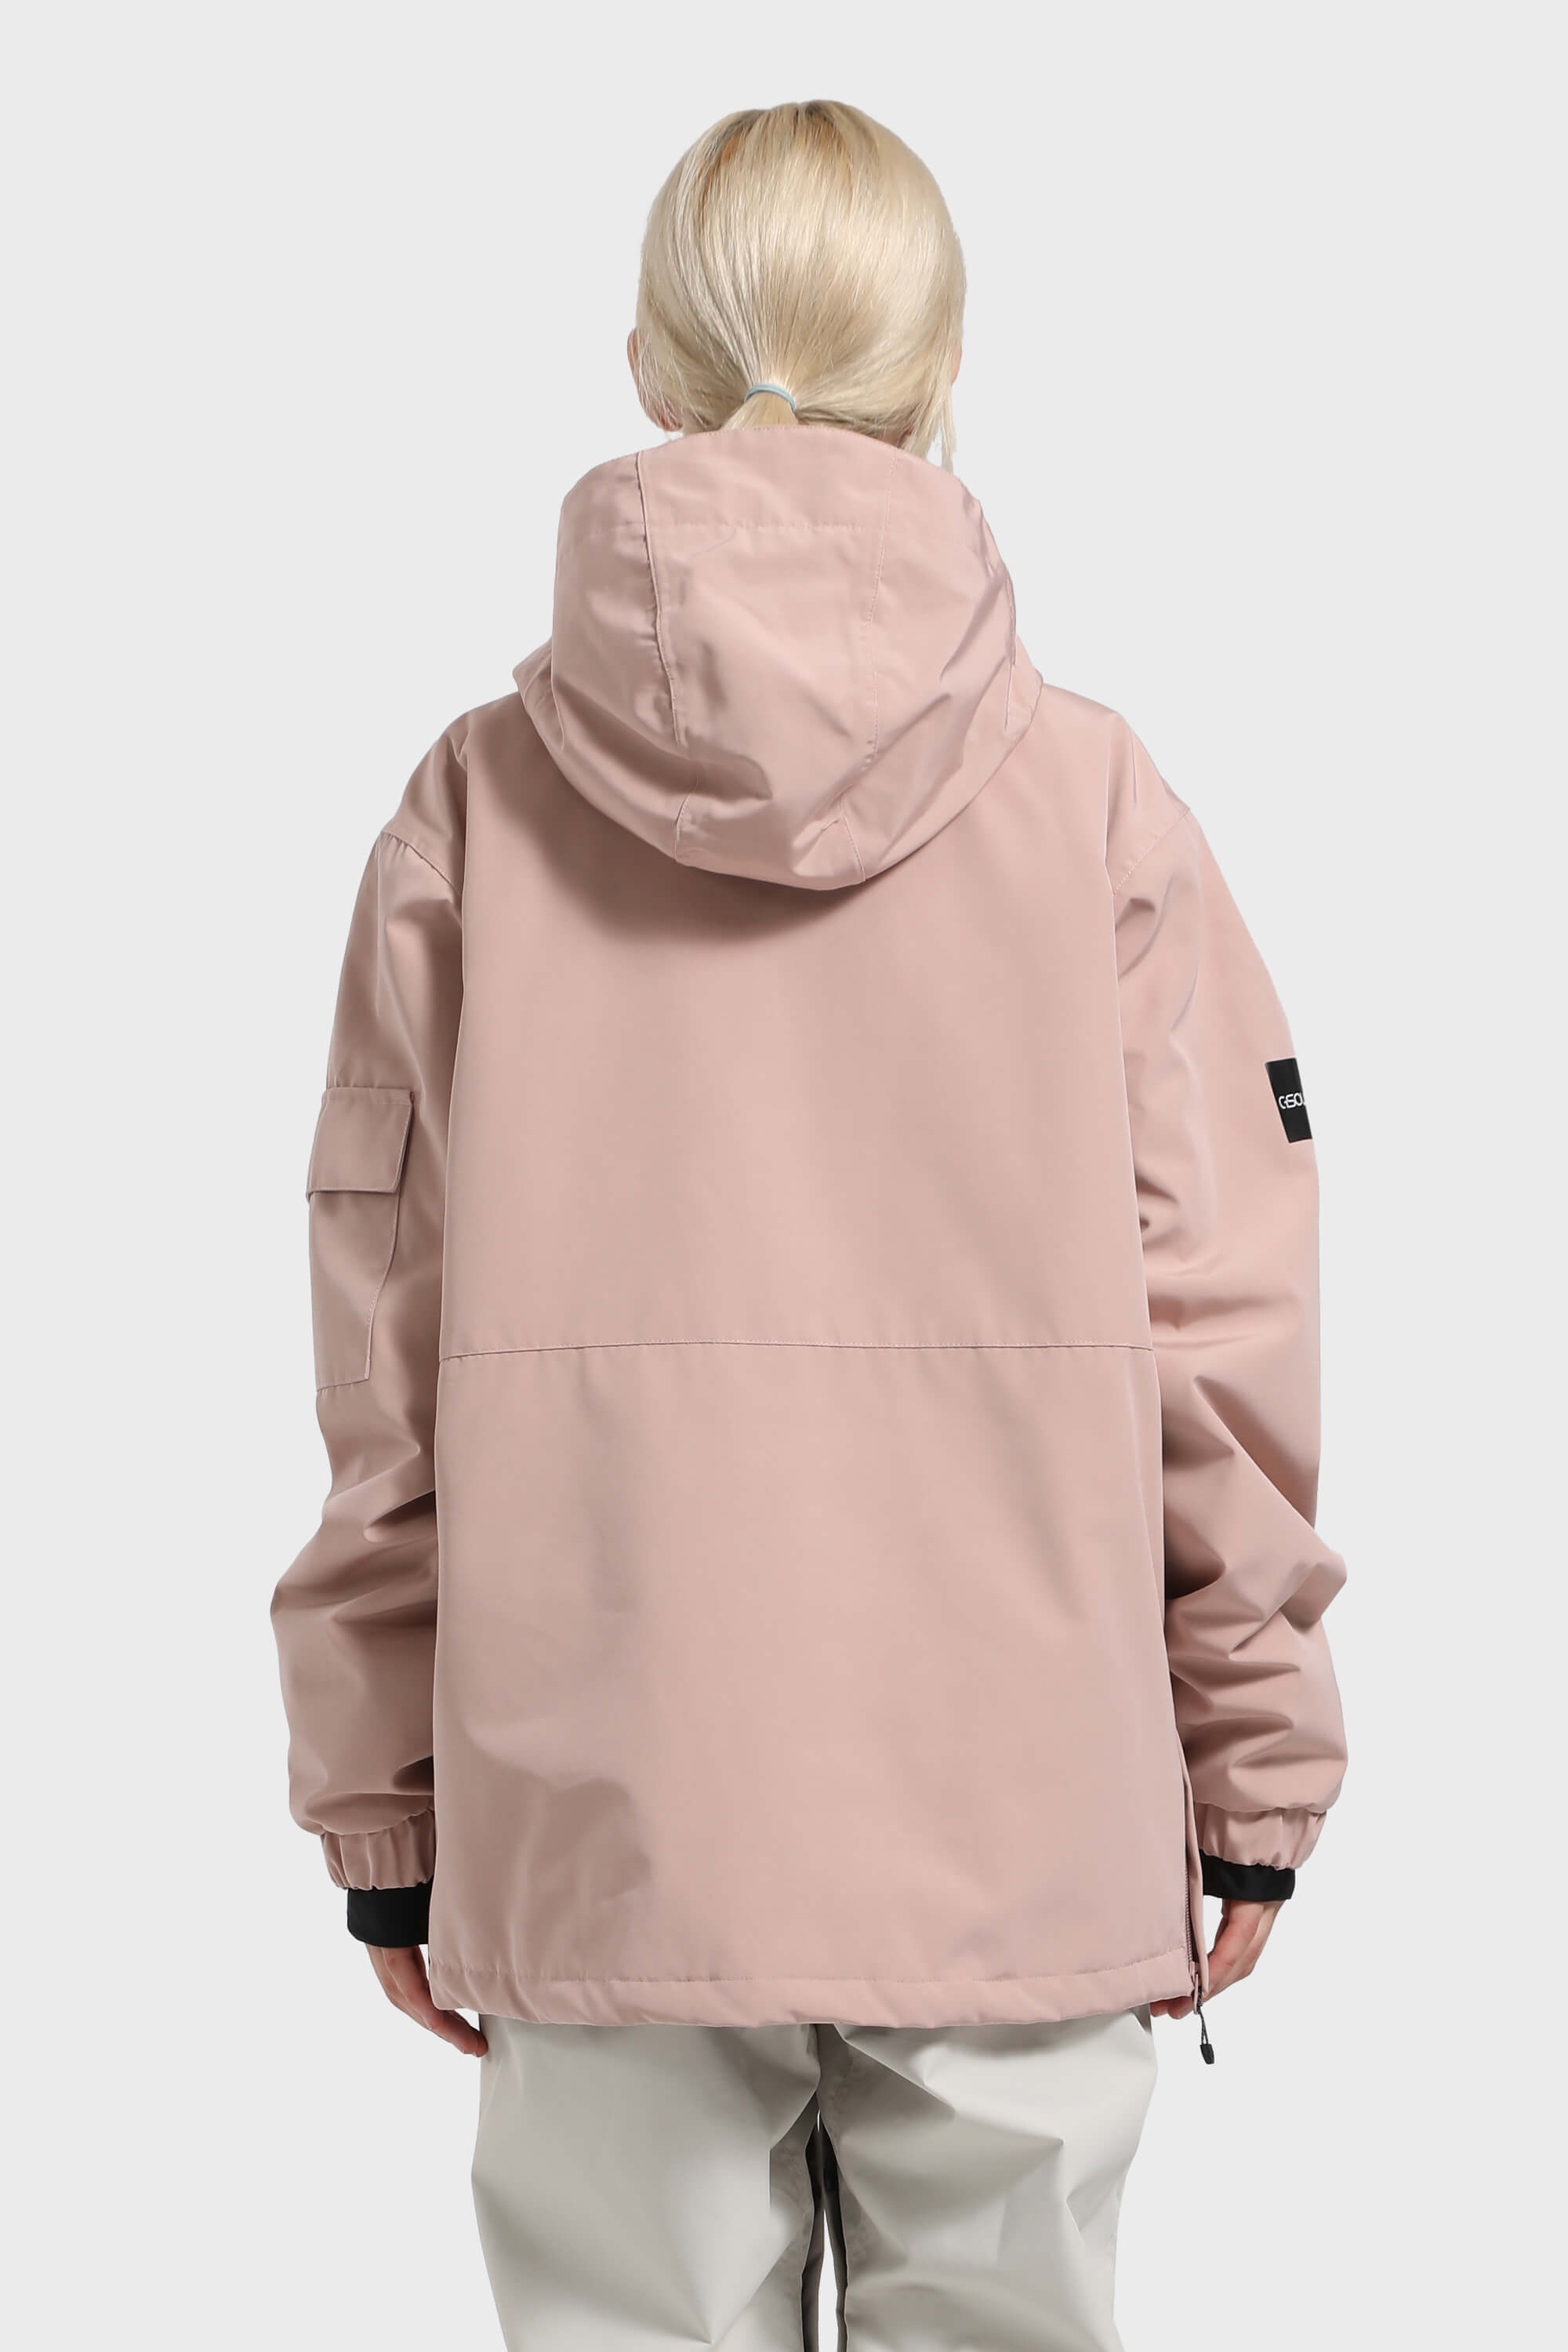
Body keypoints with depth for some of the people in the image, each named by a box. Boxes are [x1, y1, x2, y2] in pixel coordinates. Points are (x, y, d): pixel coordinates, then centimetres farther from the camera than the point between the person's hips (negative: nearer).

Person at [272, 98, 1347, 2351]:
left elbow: (380, 1356, 2)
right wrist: (1256, 1769, 8)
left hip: (600, 1823, 1)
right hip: (1023, 1821, 0)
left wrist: (383, 1812, 11)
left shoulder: (480, 801, -1)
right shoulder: (1092, 794, -4)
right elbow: (1221, 1324, -2)